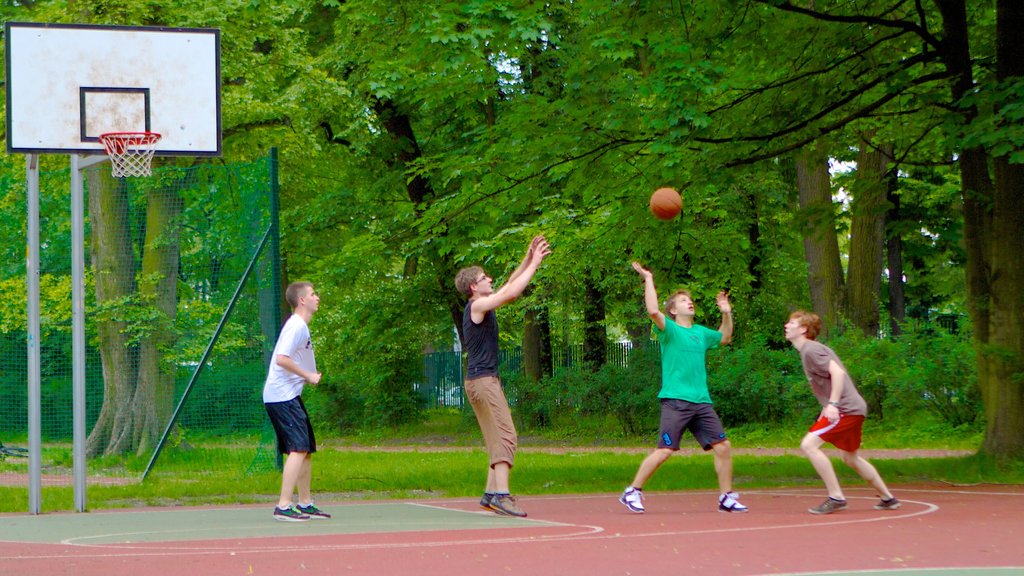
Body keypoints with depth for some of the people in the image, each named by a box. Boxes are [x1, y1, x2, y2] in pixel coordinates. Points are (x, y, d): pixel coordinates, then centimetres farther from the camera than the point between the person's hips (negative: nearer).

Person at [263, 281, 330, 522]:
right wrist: (308, 376, -17)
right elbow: (282, 359, -25)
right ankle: (283, 506, -20)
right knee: (298, 448, -16)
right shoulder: (296, 326, -15)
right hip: (282, 396, -11)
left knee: (307, 448, 14)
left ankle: (305, 504, 22)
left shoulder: (301, 326, 17)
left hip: (289, 395, 11)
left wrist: (310, 376, 11)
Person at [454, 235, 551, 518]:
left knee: (499, 439, 12)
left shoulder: (483, 306, 16)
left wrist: (528, 259, 17)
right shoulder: (476, 306, -11)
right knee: (505, 436, -18)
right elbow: (512, 292, -17)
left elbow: (510, 286, 24)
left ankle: (491, 493, 13)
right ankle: (501, 493, -27)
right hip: (482, 380, -10)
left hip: (487, 380, 10)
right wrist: (534, 264, -10)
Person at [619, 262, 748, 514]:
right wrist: (648, 280, -14)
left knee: (723, 446, 1)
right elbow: (653, 311, -22)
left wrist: (727, 314, 23)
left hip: (702, 402, 6)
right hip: (676, 401, -6)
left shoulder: (701, 332, 17)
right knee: (665, 450, -11)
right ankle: (632, 492, 1)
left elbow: (724, 338, 38)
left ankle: (727, 497, 13)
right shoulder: (669, 329, -2)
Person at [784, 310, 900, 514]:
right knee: (851, 458, 24)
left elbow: (837, 372, -22)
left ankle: (836, 497, -14)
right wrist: (828, 407, 20)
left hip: (845, 410, -11)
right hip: (854, 408, 11)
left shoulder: (810, 350, -11)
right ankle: (888, 498, 33)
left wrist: (833, 404, -27)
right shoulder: (809, 350, 18)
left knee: (809, 445, -16)